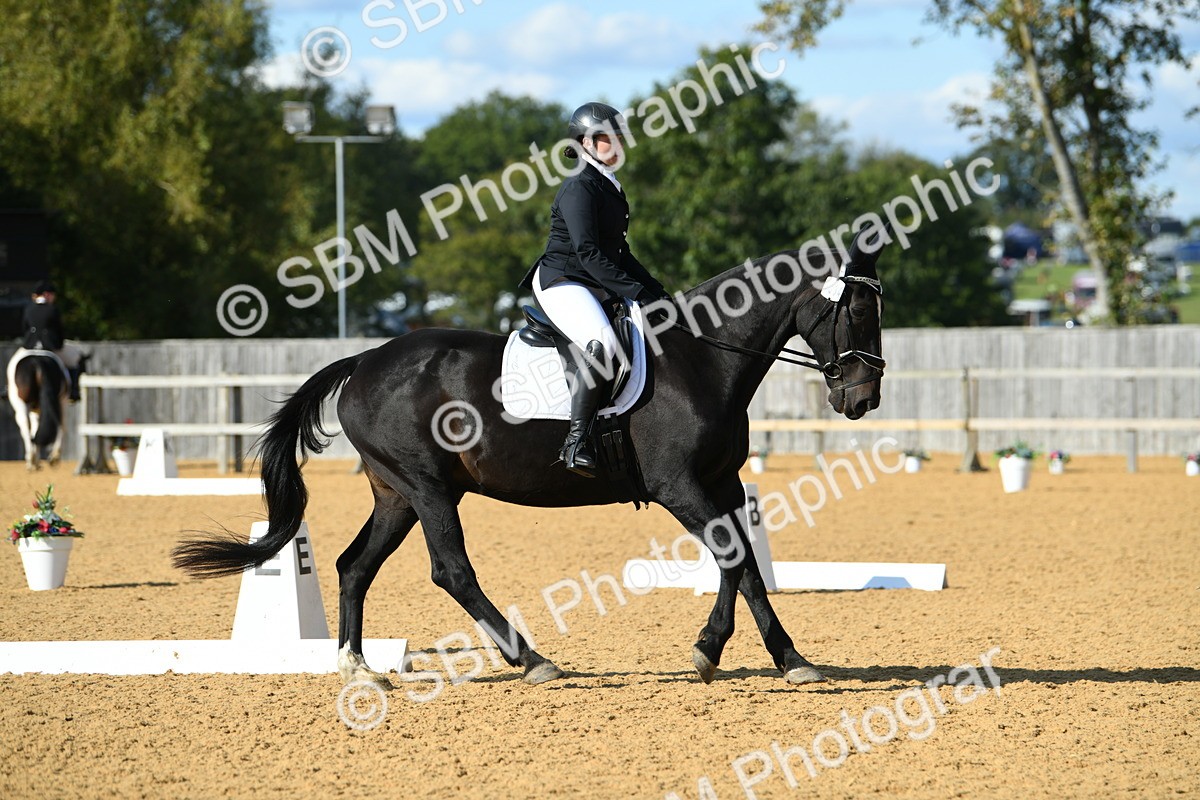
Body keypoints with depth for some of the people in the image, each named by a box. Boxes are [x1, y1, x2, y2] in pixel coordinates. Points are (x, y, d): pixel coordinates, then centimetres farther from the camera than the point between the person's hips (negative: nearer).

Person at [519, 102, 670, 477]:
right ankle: (576, 442, -36)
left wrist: (655, 289, 13)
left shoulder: (610, 188, 18)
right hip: (561, 282, -10)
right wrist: (636, 292, -24)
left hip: (598, 288, 10)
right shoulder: (579, 188, -12)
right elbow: (588, 253, -21)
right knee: (603, 343, -36)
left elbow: (619, 253, 24)